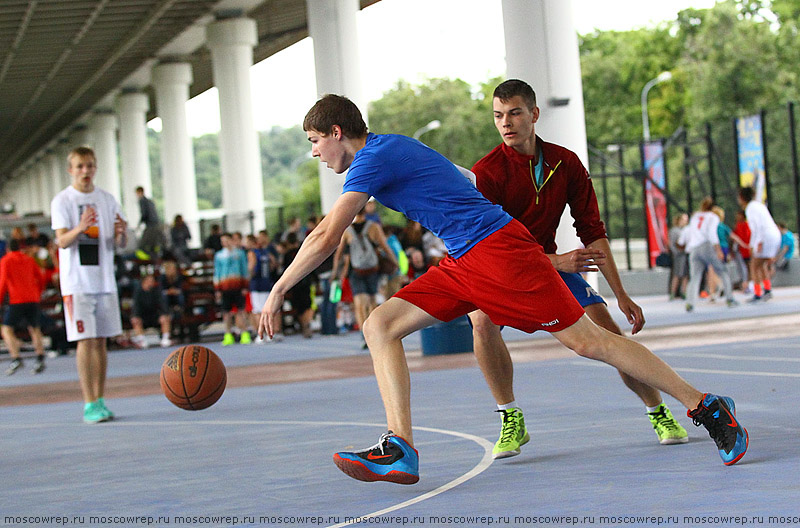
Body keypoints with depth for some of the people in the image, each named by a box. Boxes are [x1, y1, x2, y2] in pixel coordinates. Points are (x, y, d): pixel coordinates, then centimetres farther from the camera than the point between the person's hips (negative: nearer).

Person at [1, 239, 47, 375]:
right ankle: (40, 358, -6)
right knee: (34, 329, 12)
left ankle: (16, 358, -18)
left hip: (17, 300, -4)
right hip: (32, 299, 4)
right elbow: (41, 278, 15)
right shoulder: (29, 260, 17)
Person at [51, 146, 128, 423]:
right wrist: (80, 228, -32)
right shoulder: (62, 200, -3)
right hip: (77, 282, -4)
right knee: (86, 341, -9)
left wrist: (120, 232, -15)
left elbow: (119, 242, 8)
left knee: (101, 340, 7)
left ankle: (99, 400, 13)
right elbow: (62, 240, -13)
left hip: (105, 280, 4)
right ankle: (89, 404, -8)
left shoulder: (107, 199, 10)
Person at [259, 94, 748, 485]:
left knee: (588, 341, -9)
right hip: (463, 264, 10)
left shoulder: (372, 159, -12)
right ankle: (401, 449, -9)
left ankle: (704, 405, 0)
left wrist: (278, 291, -8)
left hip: (498, 249, -10)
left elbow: (326, 242, -15)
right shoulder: (380, 152, 18)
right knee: (380, 326, -1)